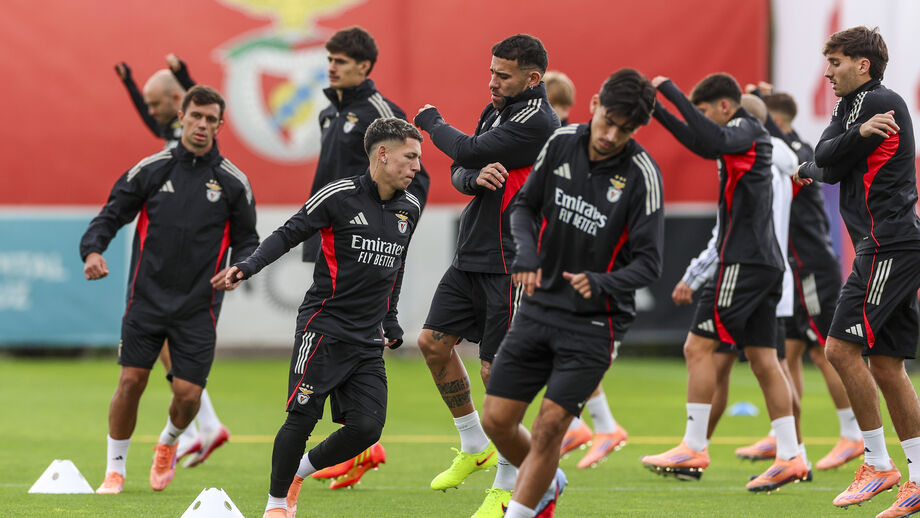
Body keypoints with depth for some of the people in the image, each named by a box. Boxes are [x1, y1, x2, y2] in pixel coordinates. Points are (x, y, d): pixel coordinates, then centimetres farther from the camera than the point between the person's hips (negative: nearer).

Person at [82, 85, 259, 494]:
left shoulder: (233, 182, 3)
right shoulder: (150, 169, 2)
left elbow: (247, 240, 10)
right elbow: (112, 214, 7)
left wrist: (237, 268, -11)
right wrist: (93, 249, -12)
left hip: (198, 306, 0)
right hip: (147, 298, 0)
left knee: (188, 392, -5)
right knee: (131, 381, -4)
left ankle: (169, 443, 29)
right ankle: (115, 468, 13)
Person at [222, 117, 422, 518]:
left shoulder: (410, 208, 11)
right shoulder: (340, 196, -8)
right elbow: (289, 234, -7)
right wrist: (249, 266, -21)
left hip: (369, 341, 6)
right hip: (324, 329, -6)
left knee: (367, 427, -6)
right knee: (303, 417, -9)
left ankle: (302, 470, 19)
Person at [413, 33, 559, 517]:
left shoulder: (538, 122, -16)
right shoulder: (495, 110, 12)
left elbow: (468, 151, -18)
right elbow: (459, 172, 11)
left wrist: (431, 122, 2)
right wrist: (476, 177, -14)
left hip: (508, 266, -9)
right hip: (470, 257, 9)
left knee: (496, 372, -7)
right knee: (434, 342, 11)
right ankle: (475, 447, 27)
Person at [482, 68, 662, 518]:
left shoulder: (642, 174, -15)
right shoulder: (562, 143, -2)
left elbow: (648, 262, -13)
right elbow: (526, 204, 13)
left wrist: (600, 284, -31)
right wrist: (525, 252, -6)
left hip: (595, 321, -4)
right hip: (539, 307, 5)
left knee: (549, 425, -13)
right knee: (497, 420, 3)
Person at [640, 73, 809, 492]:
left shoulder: (747, 130, -9)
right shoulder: (749, 136, 19)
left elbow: (713, 139, -31)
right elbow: (702, 143, 35)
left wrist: (670, 91, -27)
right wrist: (658, 110, 27)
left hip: (744, 261, -10)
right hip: (765, 261, 10)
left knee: (698, 347, -7)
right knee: (762, 359, 7)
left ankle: (693, 450, -9)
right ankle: (790, 457, 4)